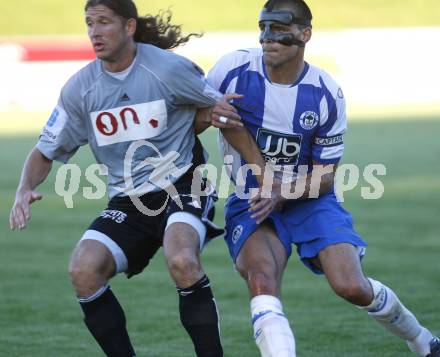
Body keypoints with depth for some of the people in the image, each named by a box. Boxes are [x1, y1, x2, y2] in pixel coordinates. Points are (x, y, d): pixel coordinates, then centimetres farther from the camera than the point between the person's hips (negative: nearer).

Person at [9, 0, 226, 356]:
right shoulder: (79, 88, -1)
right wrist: (25, 190, -10)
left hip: (182, 189, -4)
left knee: (182, 261, -33)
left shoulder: (168, 69, -11)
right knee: (83, 270, -20)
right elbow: (45, 152, 8)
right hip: (127, 203, 4)